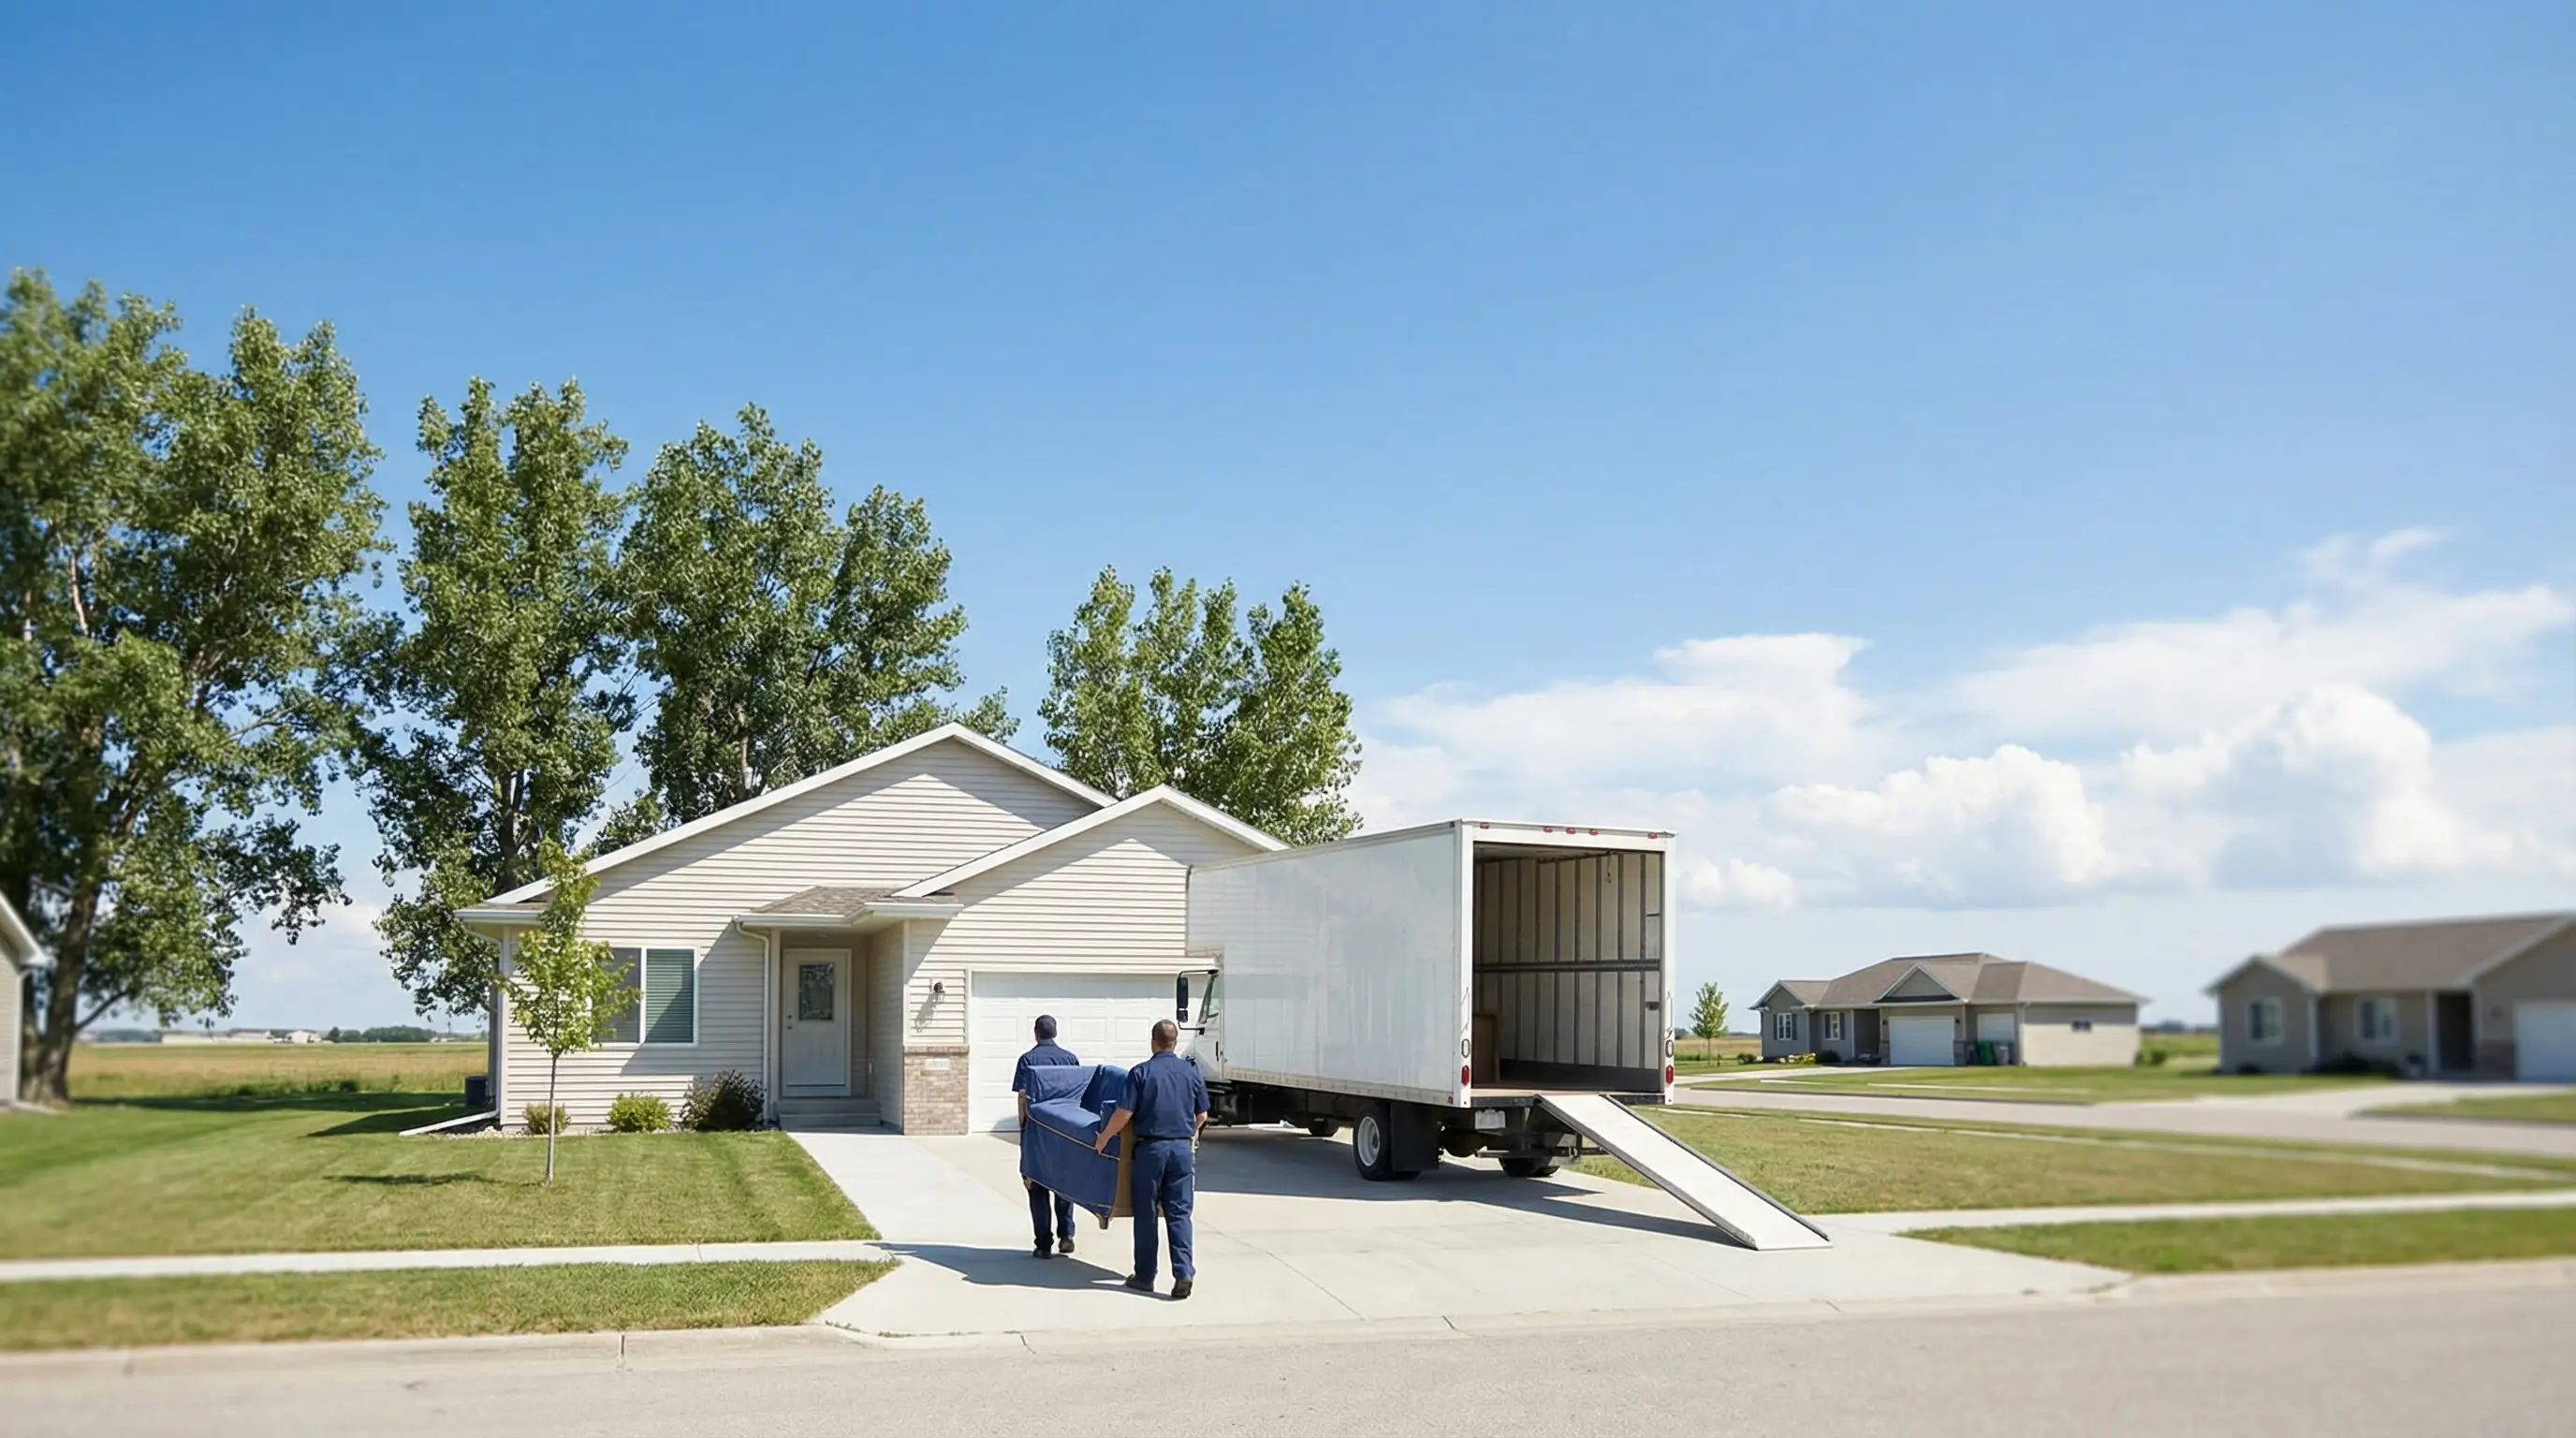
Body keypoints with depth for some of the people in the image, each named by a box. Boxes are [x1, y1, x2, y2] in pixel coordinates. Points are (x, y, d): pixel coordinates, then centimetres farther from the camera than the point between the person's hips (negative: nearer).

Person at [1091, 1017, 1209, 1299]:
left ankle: (1144, 1276, 14)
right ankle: (1183, 1273, -7)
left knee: (1146, 1215, 8)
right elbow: (1202, 1117, 13)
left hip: (1150, 1148, -2)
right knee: (1179, 1214, 4)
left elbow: (1123, 1114, -10)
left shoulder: (1141, 1072, -7)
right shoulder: (1192, 1074, 5)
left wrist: (1102, 1140, 3)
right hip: (1182, 1149, 3)